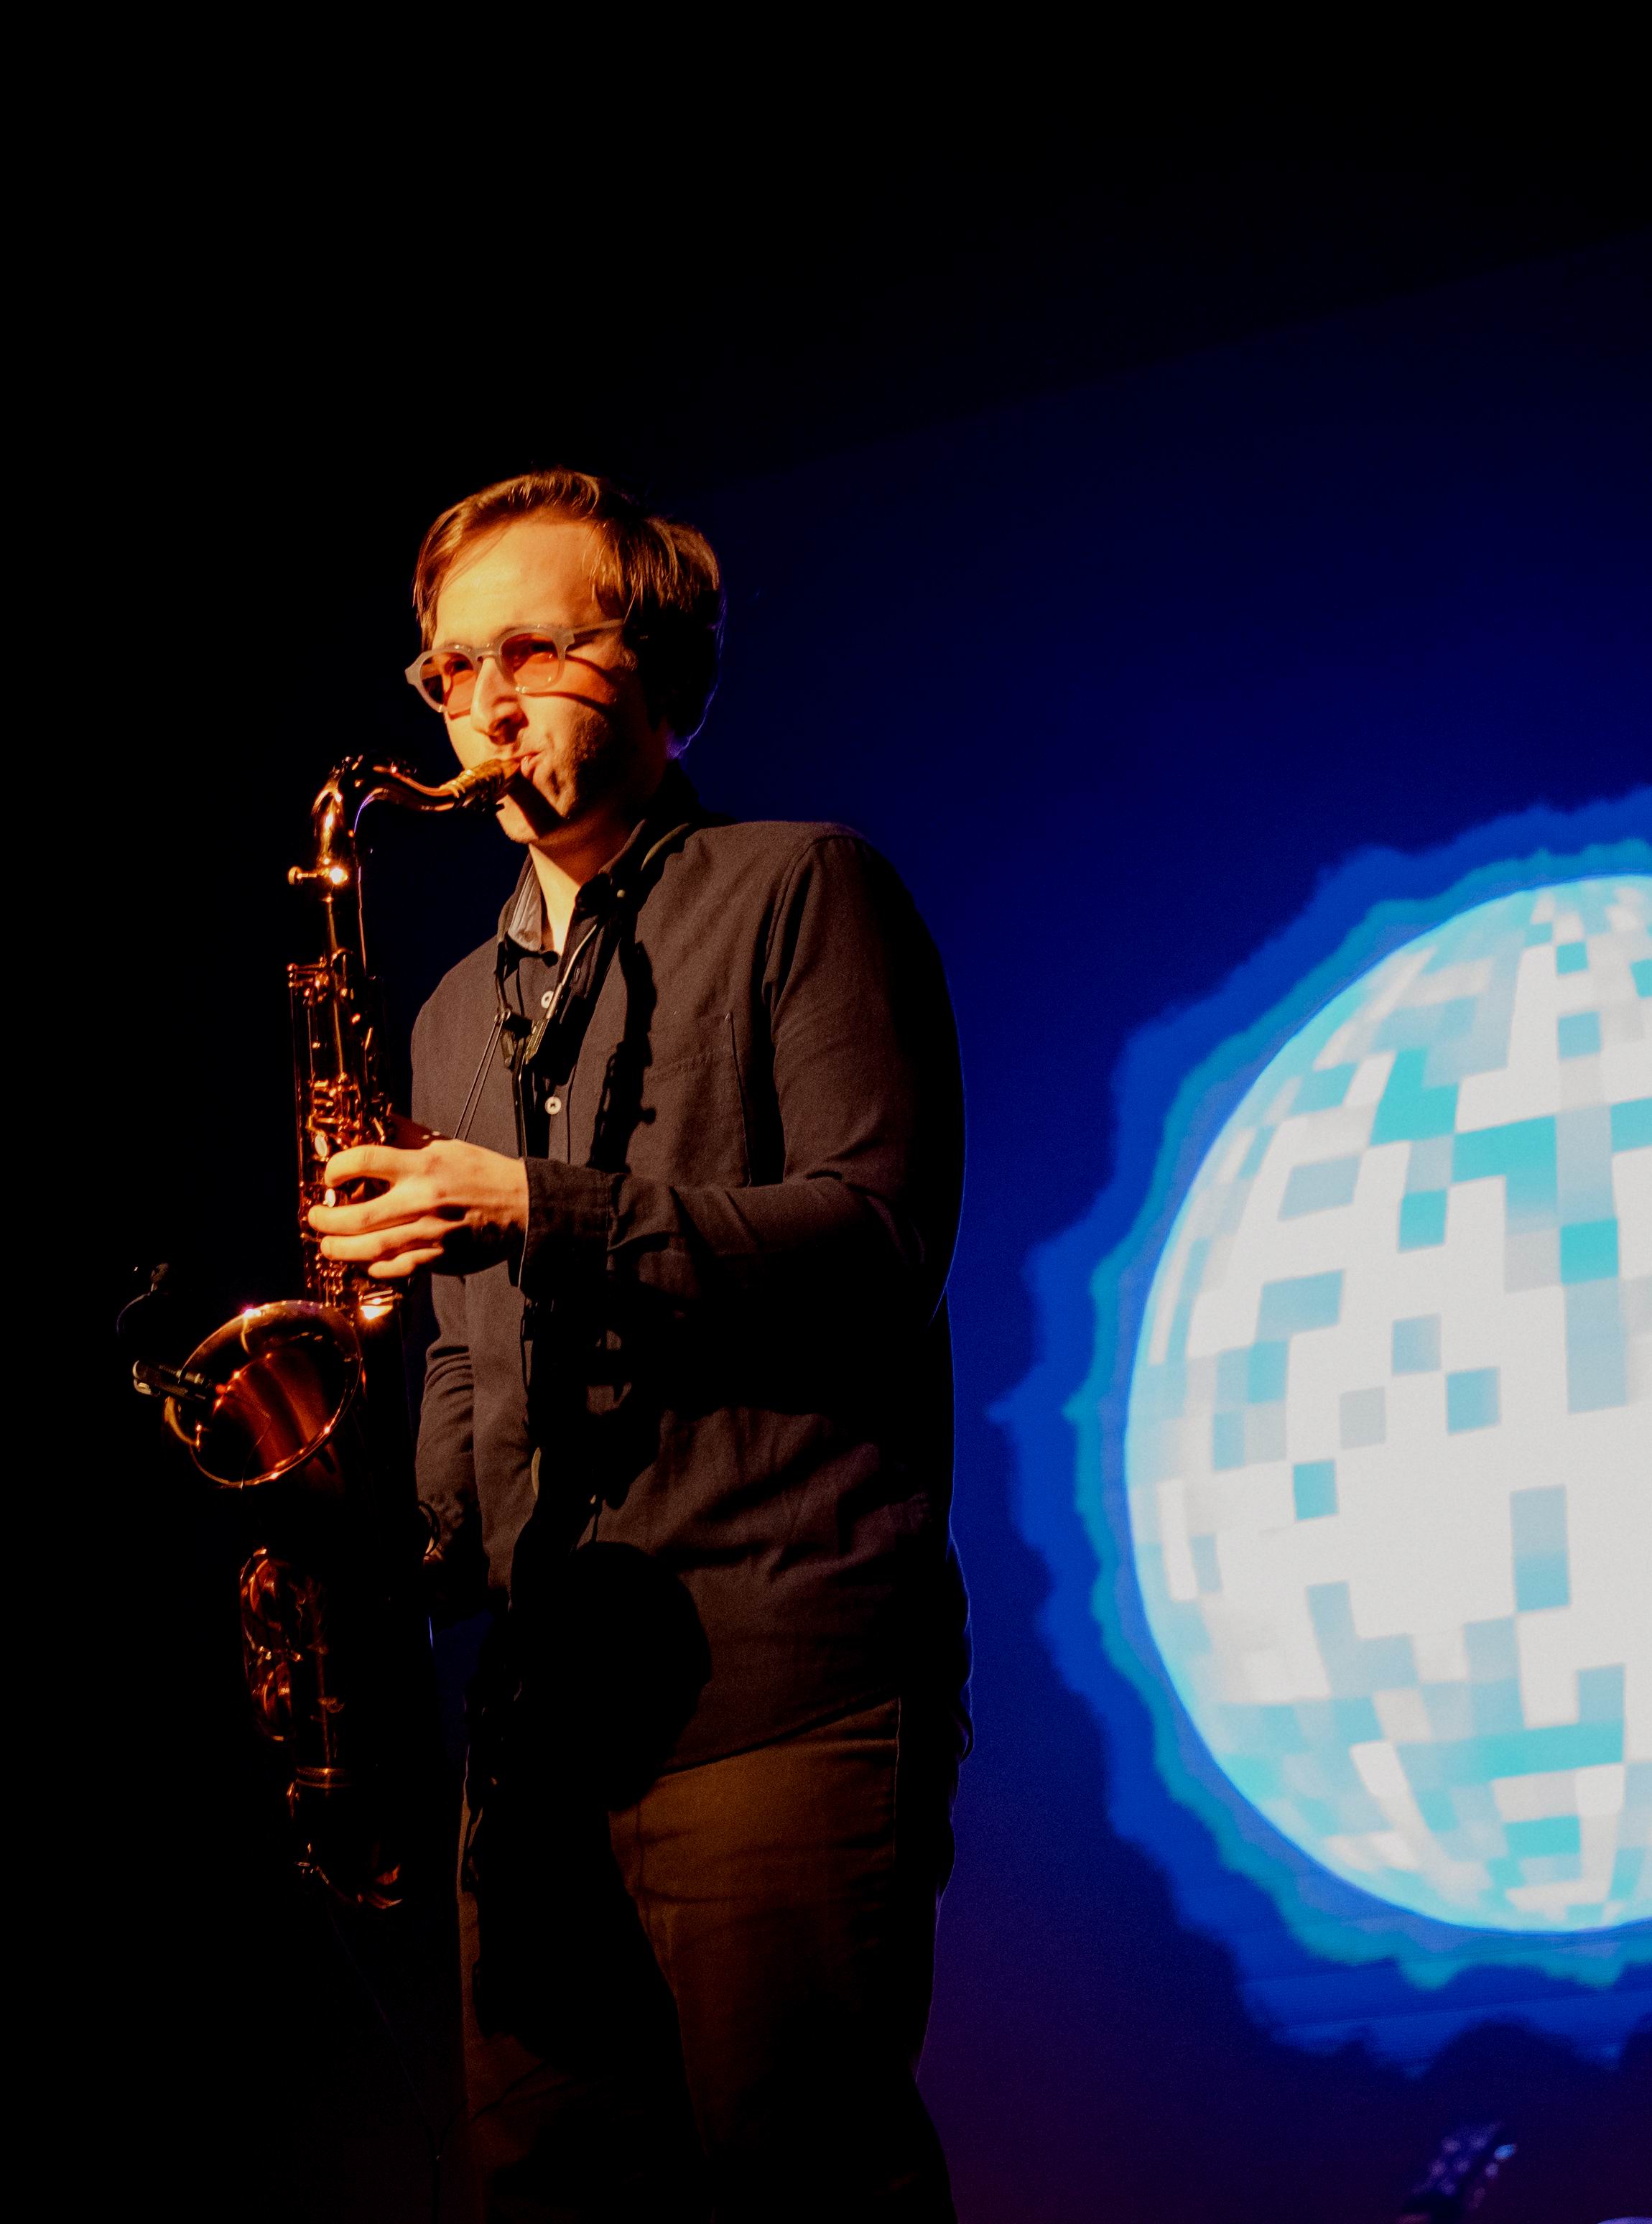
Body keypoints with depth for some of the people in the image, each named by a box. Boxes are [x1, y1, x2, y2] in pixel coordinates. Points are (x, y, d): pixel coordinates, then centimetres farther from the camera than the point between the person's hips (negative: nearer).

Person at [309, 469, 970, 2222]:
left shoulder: (800, 893, 4)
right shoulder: (461, 1014, 24)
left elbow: (880, 1230, -8)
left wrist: (542, 1213, -16)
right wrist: (411, 1516, 7)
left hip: (780, 1683, -7)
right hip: (545, 1709, 7)